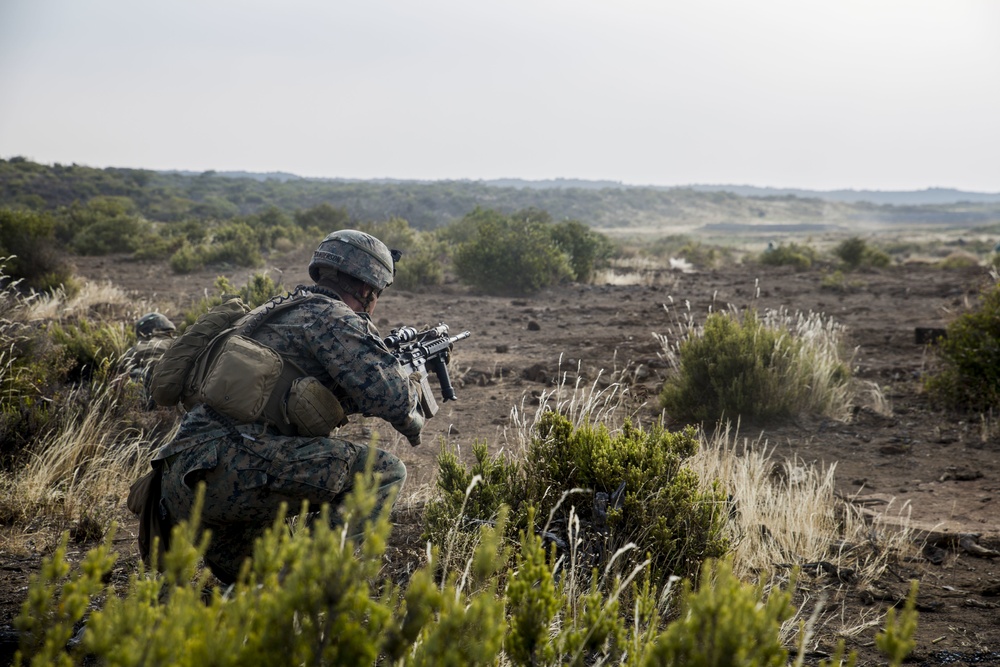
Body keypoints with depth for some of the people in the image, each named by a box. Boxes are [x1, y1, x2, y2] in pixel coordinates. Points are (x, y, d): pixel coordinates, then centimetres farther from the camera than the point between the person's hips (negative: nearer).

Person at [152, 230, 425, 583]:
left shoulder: (284, 312, 28)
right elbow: (389, 396, -12)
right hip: (227, 468, -10)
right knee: (383, 473, -9)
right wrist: (411, 384, 11)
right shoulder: (330, 317, 0)